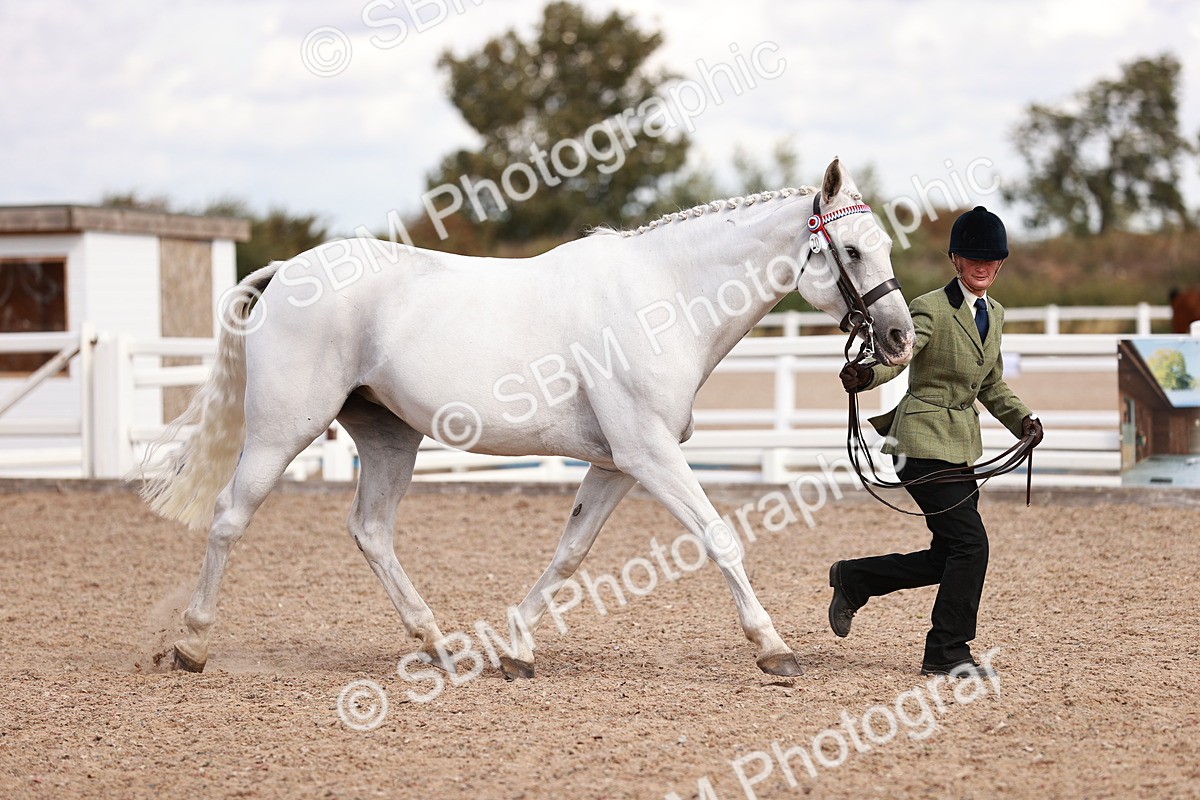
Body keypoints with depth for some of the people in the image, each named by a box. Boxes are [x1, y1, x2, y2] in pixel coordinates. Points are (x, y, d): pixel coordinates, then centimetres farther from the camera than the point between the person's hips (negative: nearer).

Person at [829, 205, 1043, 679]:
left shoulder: (993, 315, 13)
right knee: (970, 543, -13)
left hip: (962, 445, 8)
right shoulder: (931, 309, -11)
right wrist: (864, 375, -48)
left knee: (948, 558, 8)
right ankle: (948, 654, -1)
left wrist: (1023, 419, 7)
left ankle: (853, 579, 26)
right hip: (925, 441, -8)